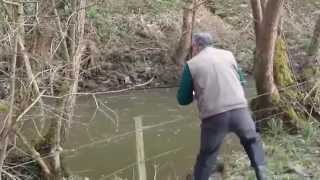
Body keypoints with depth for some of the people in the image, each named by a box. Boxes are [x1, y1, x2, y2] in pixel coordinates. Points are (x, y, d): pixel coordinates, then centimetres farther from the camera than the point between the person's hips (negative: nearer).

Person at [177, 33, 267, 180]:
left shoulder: (191, 64, 6)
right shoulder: (228, 55, 13)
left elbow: (183, 99, 10)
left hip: (214, 117, -2)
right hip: (239, 110, 2)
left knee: (206, 156, 14)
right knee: (252, 141, 26)